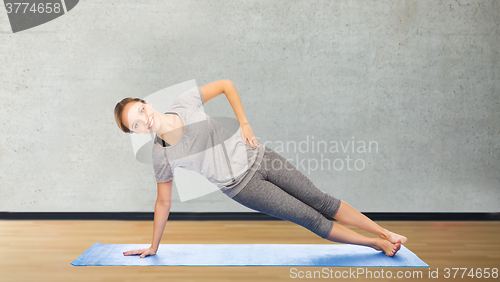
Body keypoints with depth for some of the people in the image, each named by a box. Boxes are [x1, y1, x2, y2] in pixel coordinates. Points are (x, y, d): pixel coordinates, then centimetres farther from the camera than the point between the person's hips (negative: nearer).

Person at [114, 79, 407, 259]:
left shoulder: (184, 102, -14)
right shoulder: (162, 156, -15)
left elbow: (226, 85, 0)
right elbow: (164, 202, -2)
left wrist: (244, 124, -6)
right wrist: (153, 247, 6)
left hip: (256, 156, 2)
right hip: (242, 185, -2)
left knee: (320, 200, 7)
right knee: (311, 219, 1)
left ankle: (385, 232, 23)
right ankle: (377, 244, 18)